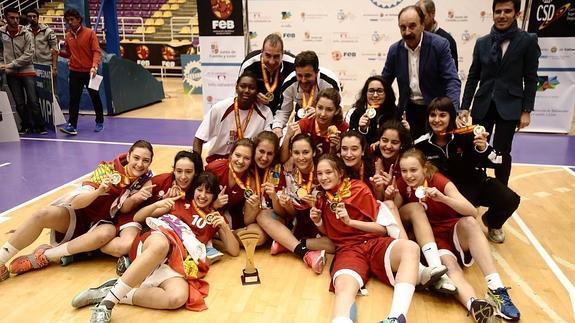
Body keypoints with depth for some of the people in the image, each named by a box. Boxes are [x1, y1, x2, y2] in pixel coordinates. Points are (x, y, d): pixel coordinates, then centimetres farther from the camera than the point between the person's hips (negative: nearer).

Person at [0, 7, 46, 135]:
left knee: (33, 101, -2)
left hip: (27, 71, -2)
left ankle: (39, 125, 8)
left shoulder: (26, 34, -5)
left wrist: (10, 65, -15)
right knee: (19, 103, 7)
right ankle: (26, 125, 20)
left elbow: (28, 54, -11)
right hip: (11, 74, 2)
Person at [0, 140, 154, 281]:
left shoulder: (145, 181, -9)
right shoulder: (108, 168, -14)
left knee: (109, 231, -35)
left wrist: (133, 200, -33)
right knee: (43, 214, -26)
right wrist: (99, 191, -35)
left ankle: (44, 256, -20)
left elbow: (124, 209, -13)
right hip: (80, 217, 0)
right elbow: (75, 203, -16)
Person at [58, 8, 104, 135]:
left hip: (89, 72, -3)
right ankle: (72, 125, -4)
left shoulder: (90, 33, -6)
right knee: (73, 99, -3)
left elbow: (96, 51, -13)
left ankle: (99, 122, 26)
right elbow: (68, 53, 18)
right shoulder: (68, 36, 7)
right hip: (74, 72, 3)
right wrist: (60, 52, -2)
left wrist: (94, 66, -27)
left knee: (95, 97, 10)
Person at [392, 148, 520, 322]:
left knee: (469, 222, -34)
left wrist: (442, 198, -40)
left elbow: (472, 212, -25)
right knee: (449, 265, -32)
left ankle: (496, 289, -40)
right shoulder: (402, 185, -5)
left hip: (454, 232, 0)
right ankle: (473, 304, -59)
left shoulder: (440, 182, -14)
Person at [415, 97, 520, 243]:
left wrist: (483, 148, -34)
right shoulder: (421, 145, -13)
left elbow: (496, 161, -15)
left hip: (474, 182, 1)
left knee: (510, 200, -20)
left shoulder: (465, 136, -19)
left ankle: (493, 223, 17)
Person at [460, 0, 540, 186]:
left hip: (509, 106, -2)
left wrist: (526, 111, -5)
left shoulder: (528, 41, -2)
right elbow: (473, 77, 8)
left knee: (502, 152, 1)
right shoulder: (482, 42, 5)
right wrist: (464, 106, 3)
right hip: (483, 105, 2)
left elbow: (531, 79, -2)